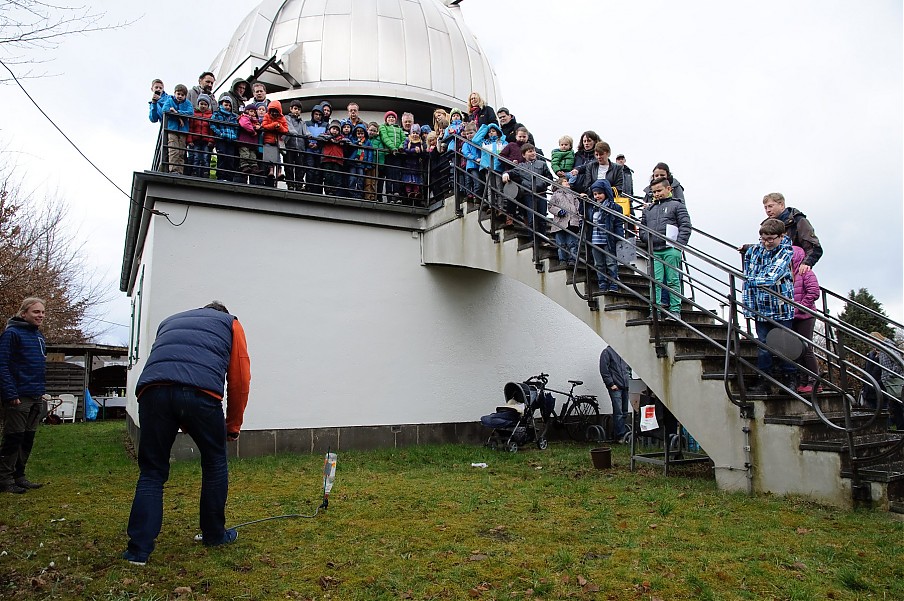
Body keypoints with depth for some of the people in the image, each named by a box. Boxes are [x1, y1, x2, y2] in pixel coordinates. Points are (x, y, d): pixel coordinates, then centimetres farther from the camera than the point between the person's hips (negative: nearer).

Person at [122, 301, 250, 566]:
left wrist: (182, 423, 36)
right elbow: (240, 378, 17)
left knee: (152, 472, 17)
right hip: (201, 392, -3)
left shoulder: (171, 321, 38)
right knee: (215, 464, 19)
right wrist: (233, 426, 25)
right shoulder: (229, 323, 27)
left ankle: (139, 549, 13)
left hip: (152, 390, 3)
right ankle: (214, 534, 30)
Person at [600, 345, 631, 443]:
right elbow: (604, 370, -8)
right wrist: (611, 384, -13)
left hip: (625, 386, 7)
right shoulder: (607, 352, -2)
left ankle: (616, 435, 16)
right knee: (618, 412, -10)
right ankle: (621, 435, -7)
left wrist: (629, 380, 12)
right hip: (615, 387, -7)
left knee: (624, 412, 7)